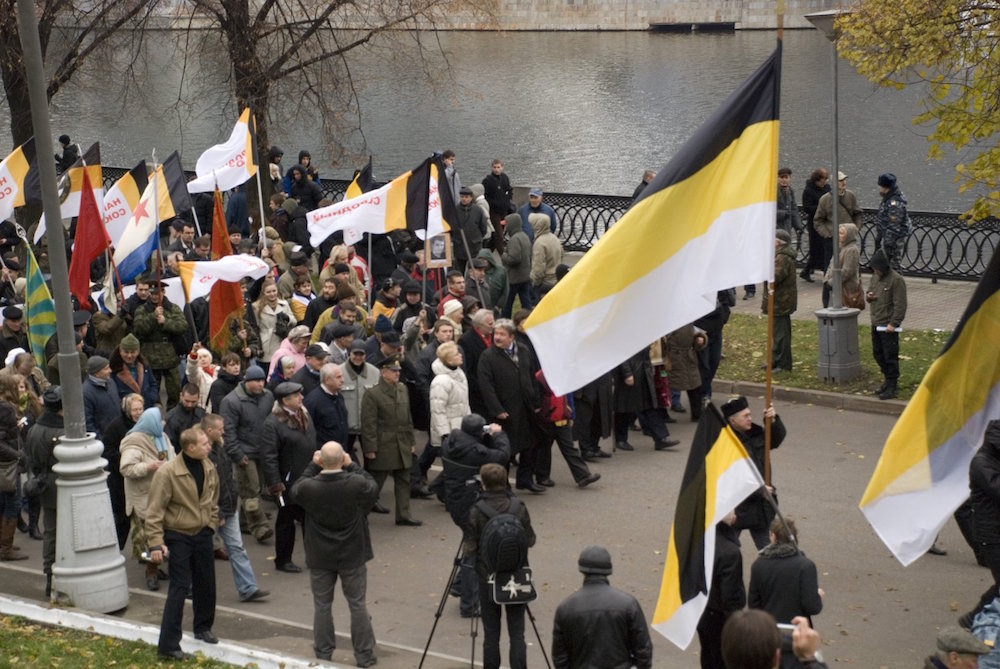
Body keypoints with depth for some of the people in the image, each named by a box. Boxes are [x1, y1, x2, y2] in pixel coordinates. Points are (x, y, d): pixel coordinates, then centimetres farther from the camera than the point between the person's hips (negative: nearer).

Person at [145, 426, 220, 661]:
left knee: (206, 583, 14)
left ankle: (203, 628, 38)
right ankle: (168, 645, -6)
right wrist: (156, 543, -21)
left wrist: (211, 525, 9)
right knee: (180, 587, -9)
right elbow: (154, 510, -18)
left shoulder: (209, 468, -1)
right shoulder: (167, 473, -21)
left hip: (202, 534, 6)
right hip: (177, 536, -6)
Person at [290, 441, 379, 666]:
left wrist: (312, 467, 4)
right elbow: (373, 487, 2)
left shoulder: (309, 487, -19)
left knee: (322, 606, 12)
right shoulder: (356, 483, -21)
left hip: (320, 558, 0)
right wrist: (352, 466, 2)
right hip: (352, 555, 0)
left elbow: (294, 492, 4)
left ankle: (323, 655, 19)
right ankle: (364, 655, 17)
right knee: (358, 605, 11)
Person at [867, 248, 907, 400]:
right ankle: (888, 380, 29)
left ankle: (891, 386, 3)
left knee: (890, 356, -3)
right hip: (876, 323, 8)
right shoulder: (875, 277, 10)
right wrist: (868, 296, -1)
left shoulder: (896, 280, -15)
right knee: (878, 353, 15)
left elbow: (900, 305, -16)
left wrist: (893, 324, -18)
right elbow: (869, 291, 24)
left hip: (888, 326, -8)